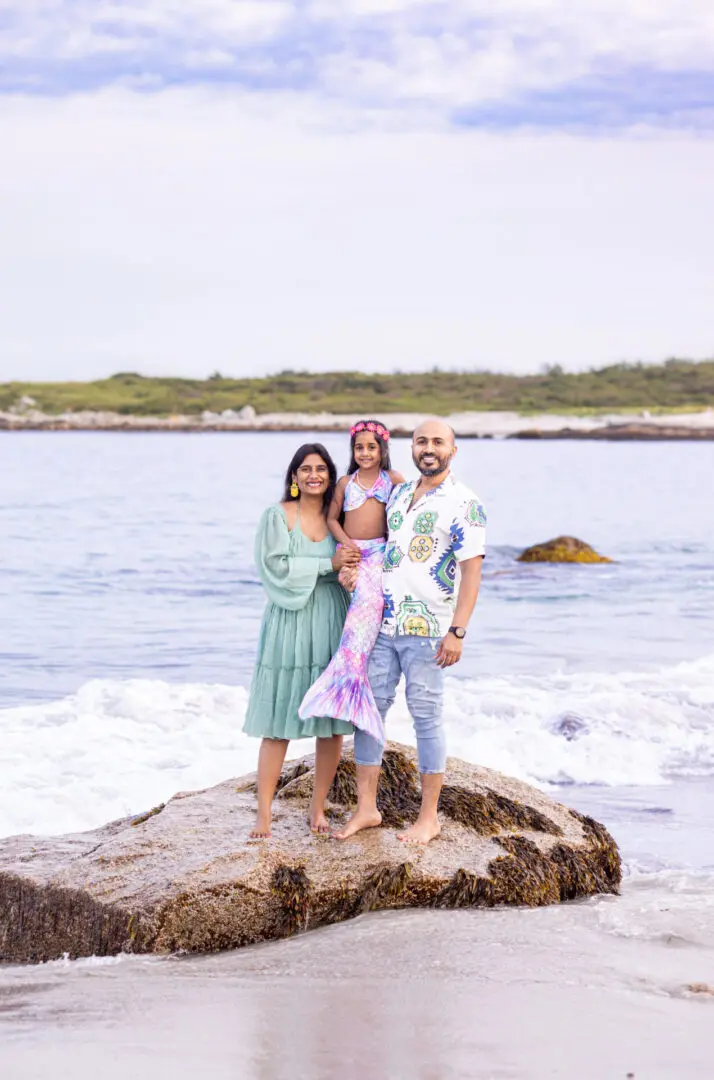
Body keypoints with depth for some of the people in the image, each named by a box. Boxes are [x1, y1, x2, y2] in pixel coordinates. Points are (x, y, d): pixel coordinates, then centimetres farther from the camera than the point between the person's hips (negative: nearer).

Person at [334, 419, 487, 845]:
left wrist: (457, 631, -18)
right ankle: (367, 808, 16)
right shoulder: (398, 494, 13)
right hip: (381, 623, 6)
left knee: (426, 717, 1)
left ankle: (429, 818, 10)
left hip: (426, 630, -6)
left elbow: (471, 571, -12)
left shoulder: (464, 503, -8)